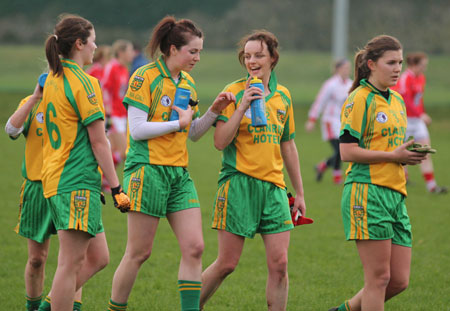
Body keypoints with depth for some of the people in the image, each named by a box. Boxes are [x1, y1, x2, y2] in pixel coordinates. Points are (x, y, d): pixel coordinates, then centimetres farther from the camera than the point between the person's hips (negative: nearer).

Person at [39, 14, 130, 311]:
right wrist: (116, 187, -9)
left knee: (98, 257, 12)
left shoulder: (53, 80, 16)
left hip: (56, 180, 9)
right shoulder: (83, 82, -11)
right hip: (78, 184, -9)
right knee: (71, 264, -7)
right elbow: (98, 141, -13)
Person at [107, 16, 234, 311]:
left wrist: (214, 111, 4)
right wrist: (179, 123, -12)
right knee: (139, 252, -2)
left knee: (194, 248, -4)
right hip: (148, 169, -7)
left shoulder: (188, 81, 13)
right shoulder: (145, 77, -9)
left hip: (179, 173, 7)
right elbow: (137, 130, -15)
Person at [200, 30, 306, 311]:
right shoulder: (234, 92, -4)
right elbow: (220, 142, -12)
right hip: (239, 183, -4)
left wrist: (299, 192, 20)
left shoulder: (283, 96, 11)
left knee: (279, 263, -4)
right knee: (227, 264, -1)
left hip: (274, 186, 4)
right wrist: (242, 106, -19)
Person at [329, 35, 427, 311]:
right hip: (368, 192, -8)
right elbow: (348, 151, -13)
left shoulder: (397, 101, 18)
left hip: (395, 195, 8)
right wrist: (393, 156, -14)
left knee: (399, 280, 5)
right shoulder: (360, 99, -7)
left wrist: (410, 154, 9)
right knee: (379, 278, -7)